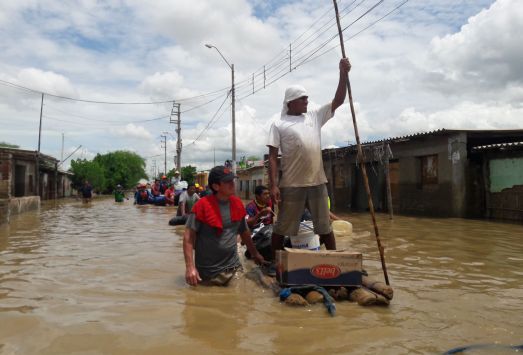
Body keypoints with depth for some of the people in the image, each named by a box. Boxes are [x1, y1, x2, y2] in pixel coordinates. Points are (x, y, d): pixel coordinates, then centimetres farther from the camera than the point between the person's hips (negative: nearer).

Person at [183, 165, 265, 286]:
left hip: (233, 267, 4)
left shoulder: (237, 203, 1)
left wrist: (255, 253, 22)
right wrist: (190, 267, -23)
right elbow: (188, 237, -15)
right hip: (207, 271, -4)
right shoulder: (203, 205, -15)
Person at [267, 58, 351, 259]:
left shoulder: (315, 117, 13)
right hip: (291, 184, -4)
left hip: (317, 182, 4)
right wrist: (273, 185, -13)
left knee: (325, 227, 13)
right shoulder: (279, 124, 0)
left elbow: (338, 101, 11)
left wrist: (343, 73, -1)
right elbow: (272, 157, -4)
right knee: (282, 227, 6)